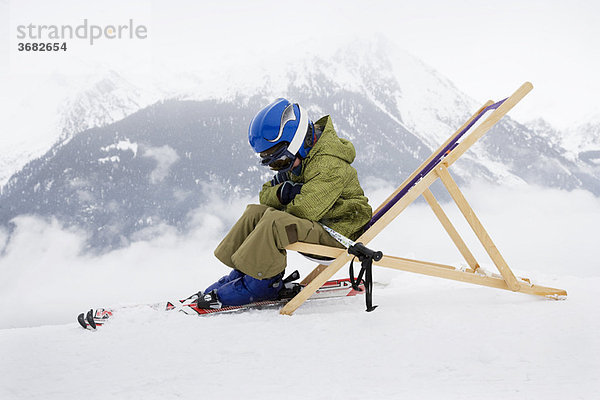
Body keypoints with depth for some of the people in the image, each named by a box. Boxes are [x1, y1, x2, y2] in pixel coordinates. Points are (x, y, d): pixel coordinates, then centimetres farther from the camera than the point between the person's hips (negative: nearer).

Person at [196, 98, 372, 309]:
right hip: (315, 228, 10)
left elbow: (305, 209, -30)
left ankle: (261, 283, -19)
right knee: (255, 212, 1)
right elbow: (266, 196, 8)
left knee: (276, 221, -30)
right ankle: (241, 274, 1)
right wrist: (282, 192, -15)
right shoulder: (298, 160, 9)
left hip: (339, 232, -9)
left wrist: (284, 204, -8)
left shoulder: (330, 165, -22)